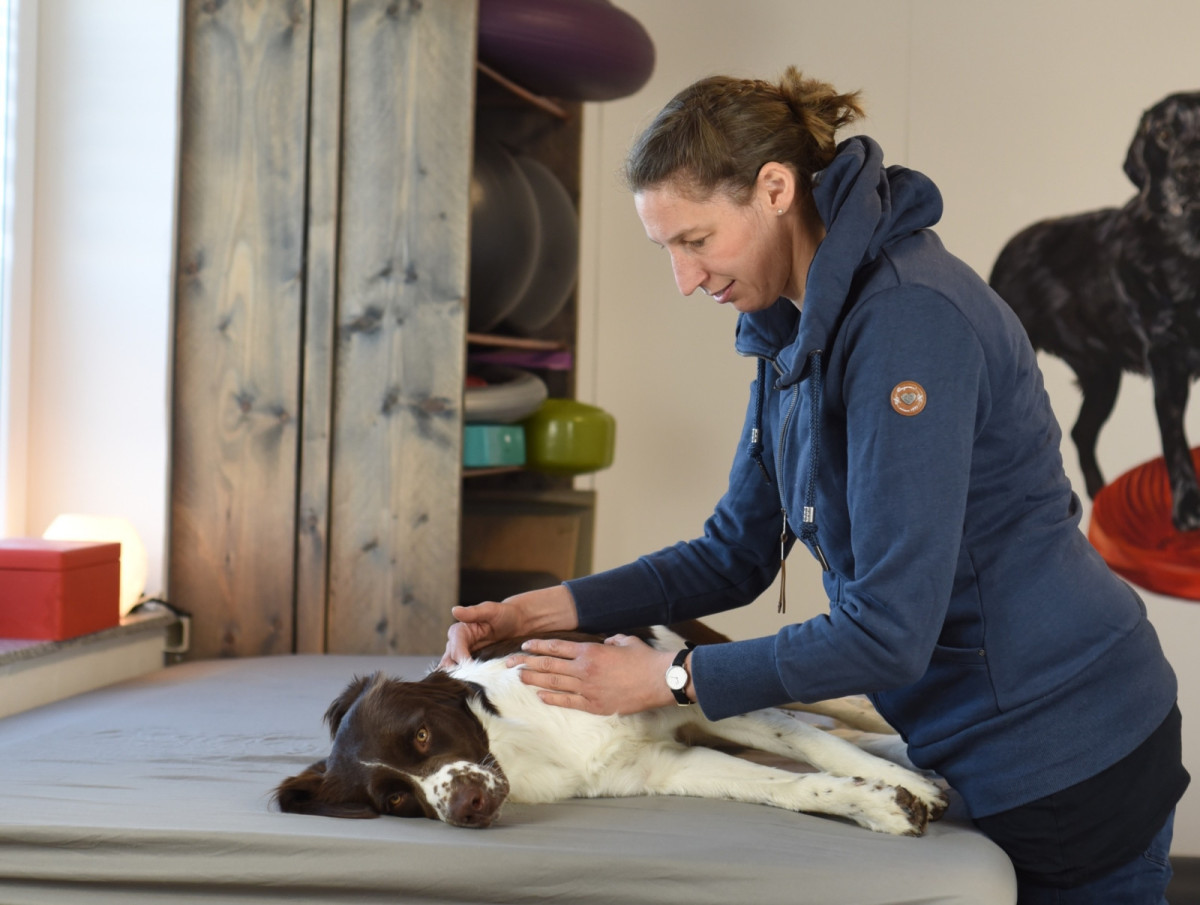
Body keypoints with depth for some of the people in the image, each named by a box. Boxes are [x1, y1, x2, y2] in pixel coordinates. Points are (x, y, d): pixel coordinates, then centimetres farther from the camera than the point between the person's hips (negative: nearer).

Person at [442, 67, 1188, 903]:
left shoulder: (908, 318, -25)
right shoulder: (794, 331, 6)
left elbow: (890, 631, -27)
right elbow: (735, 556, 12)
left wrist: (668, 678, -19)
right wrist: (551, 608, 0)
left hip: (1063, 764, -9)